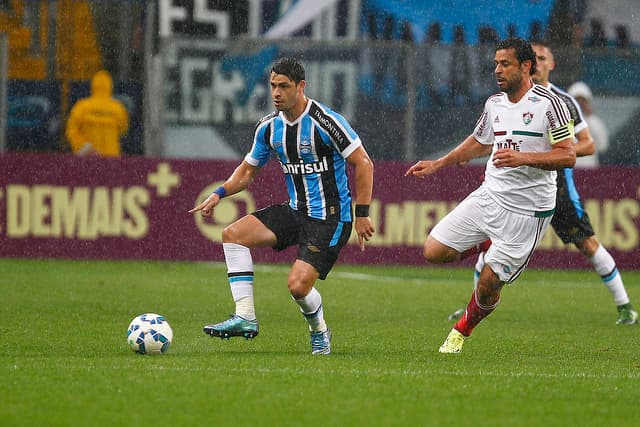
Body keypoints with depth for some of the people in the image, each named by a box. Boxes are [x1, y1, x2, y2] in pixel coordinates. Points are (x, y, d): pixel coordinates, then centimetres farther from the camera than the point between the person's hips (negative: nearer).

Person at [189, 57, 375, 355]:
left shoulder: (325, 121, -17)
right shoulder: (269, 127, 4)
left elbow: (363, 163, -14)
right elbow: (248, 170, 17)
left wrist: (362, 214, -16)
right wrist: (219, 193, -1)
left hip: (330, 217, -7)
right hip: (295, 210, 7)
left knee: (298, 284, -19)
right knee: (233, 234, -9)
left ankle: (319, 331, 13)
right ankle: (245, 316, -11)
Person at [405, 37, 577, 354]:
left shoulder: (549, 104, -12)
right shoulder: (494, 104, 8)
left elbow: (568, 156, -16)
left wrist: (523, 158, -29)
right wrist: (437, 165, 26)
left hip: (527, 209, -6)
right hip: (489, 195, 6)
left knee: (488, 284, -3)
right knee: (433, 251, -4)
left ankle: (462, 331, 25)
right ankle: (487, 245, 21)